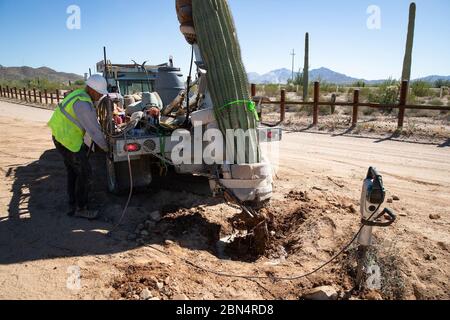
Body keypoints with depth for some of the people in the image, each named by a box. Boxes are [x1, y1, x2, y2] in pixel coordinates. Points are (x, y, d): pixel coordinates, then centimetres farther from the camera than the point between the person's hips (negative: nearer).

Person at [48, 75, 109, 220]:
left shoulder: (80, 94, 7)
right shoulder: (83, 104, -25)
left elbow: (93, 122, 15)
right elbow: (93, 129, -20)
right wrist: (105, 146, -8)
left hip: (60, 136, 10)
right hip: (68, 141, -10)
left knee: (73, 171, 20)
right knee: (84, 173, -1)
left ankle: (73, 203, 32)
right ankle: (80, 209, 10)